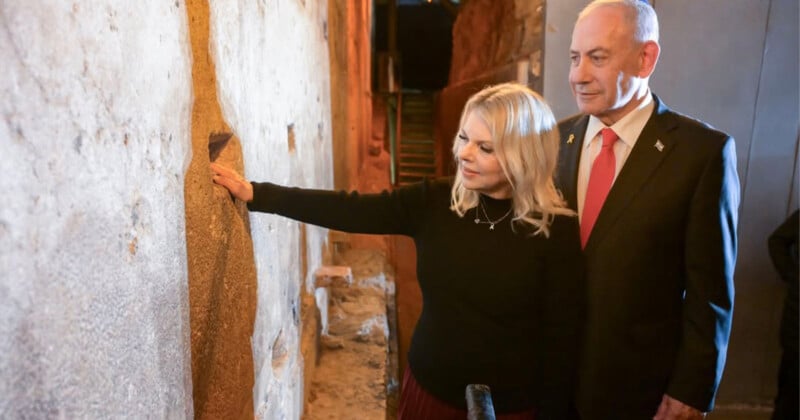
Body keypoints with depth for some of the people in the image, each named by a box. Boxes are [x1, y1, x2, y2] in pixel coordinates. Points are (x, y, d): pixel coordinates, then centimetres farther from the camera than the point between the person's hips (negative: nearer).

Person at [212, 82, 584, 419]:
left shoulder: (556, 232, -16)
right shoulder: (434, 202, -8)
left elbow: (562, 340, -11)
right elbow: (348, 210, -11)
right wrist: (254, 193, -15)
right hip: (429, 390, 3)